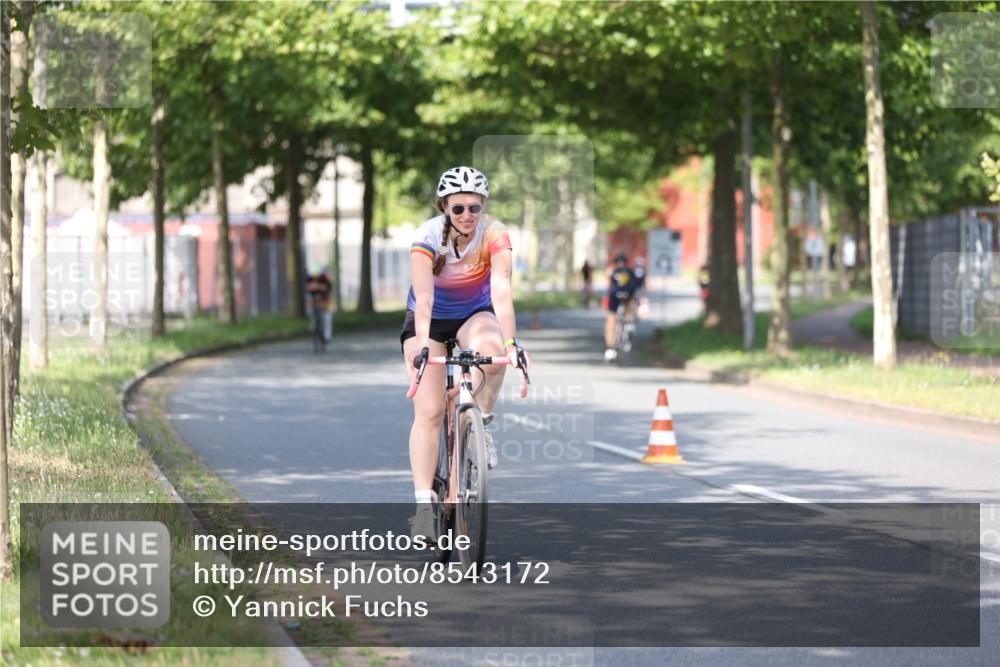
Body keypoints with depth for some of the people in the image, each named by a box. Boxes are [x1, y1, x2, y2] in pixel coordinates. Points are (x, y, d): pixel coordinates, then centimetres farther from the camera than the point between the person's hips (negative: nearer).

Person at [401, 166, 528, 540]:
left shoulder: (494, 234, -23)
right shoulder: (428, 236, -25)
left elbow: (501, 289, -35)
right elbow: (423, 295, -37)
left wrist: (510, 341, -49)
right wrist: (422, 343, -52)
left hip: (474, 315, 1)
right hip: (429, 319, -1)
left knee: (492, 353, -36)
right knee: (429, 412, -14)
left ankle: (481, 424, -9)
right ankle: (423, 506, -12)